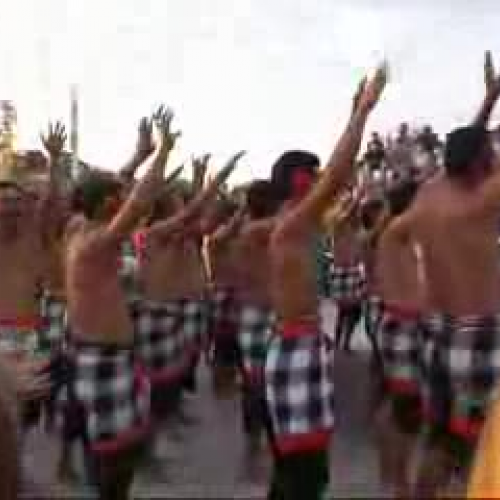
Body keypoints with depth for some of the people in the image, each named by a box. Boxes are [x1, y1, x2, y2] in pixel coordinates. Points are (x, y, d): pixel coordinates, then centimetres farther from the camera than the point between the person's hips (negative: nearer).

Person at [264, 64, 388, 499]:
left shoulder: (296, 224, 11)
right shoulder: (291, 227, -16)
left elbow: (337, 177, 17)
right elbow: (337, 176, -25)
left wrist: (357, 114, 18)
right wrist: (364, 110, -17)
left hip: (305, 346, 10)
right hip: (297, 350, -10)